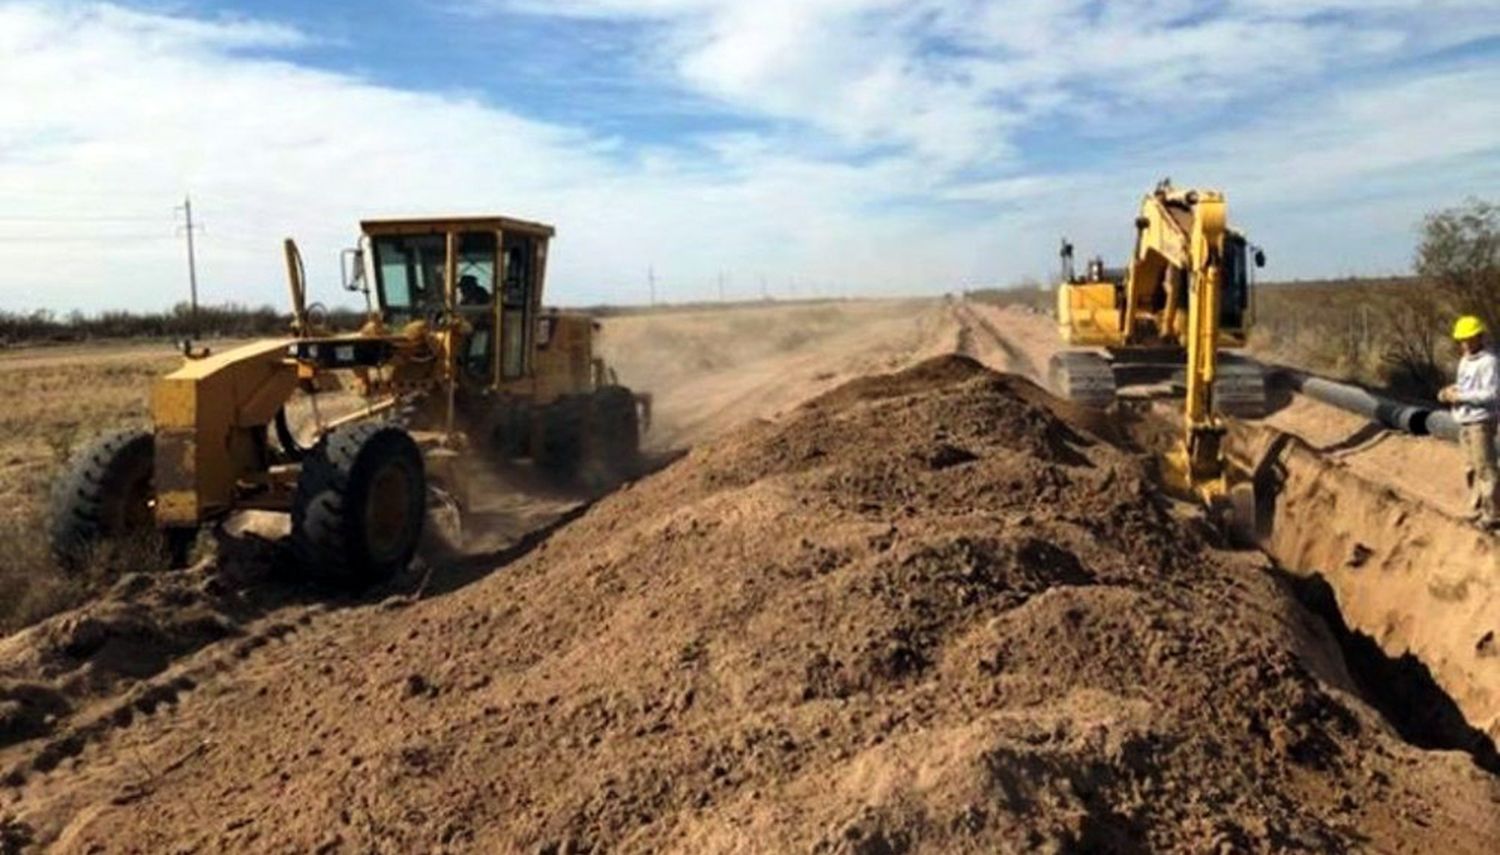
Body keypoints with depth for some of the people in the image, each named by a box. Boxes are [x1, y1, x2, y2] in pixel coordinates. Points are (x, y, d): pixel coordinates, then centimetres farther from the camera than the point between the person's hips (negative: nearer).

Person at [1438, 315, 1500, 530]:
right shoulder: (1464, 361, 13)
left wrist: (1460, 396, -18)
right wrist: (1451, 391, 1)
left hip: (1481, 422, -9)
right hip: (1464, 421, 9)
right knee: (1472, 468, 15)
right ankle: (1478, 510, 24)